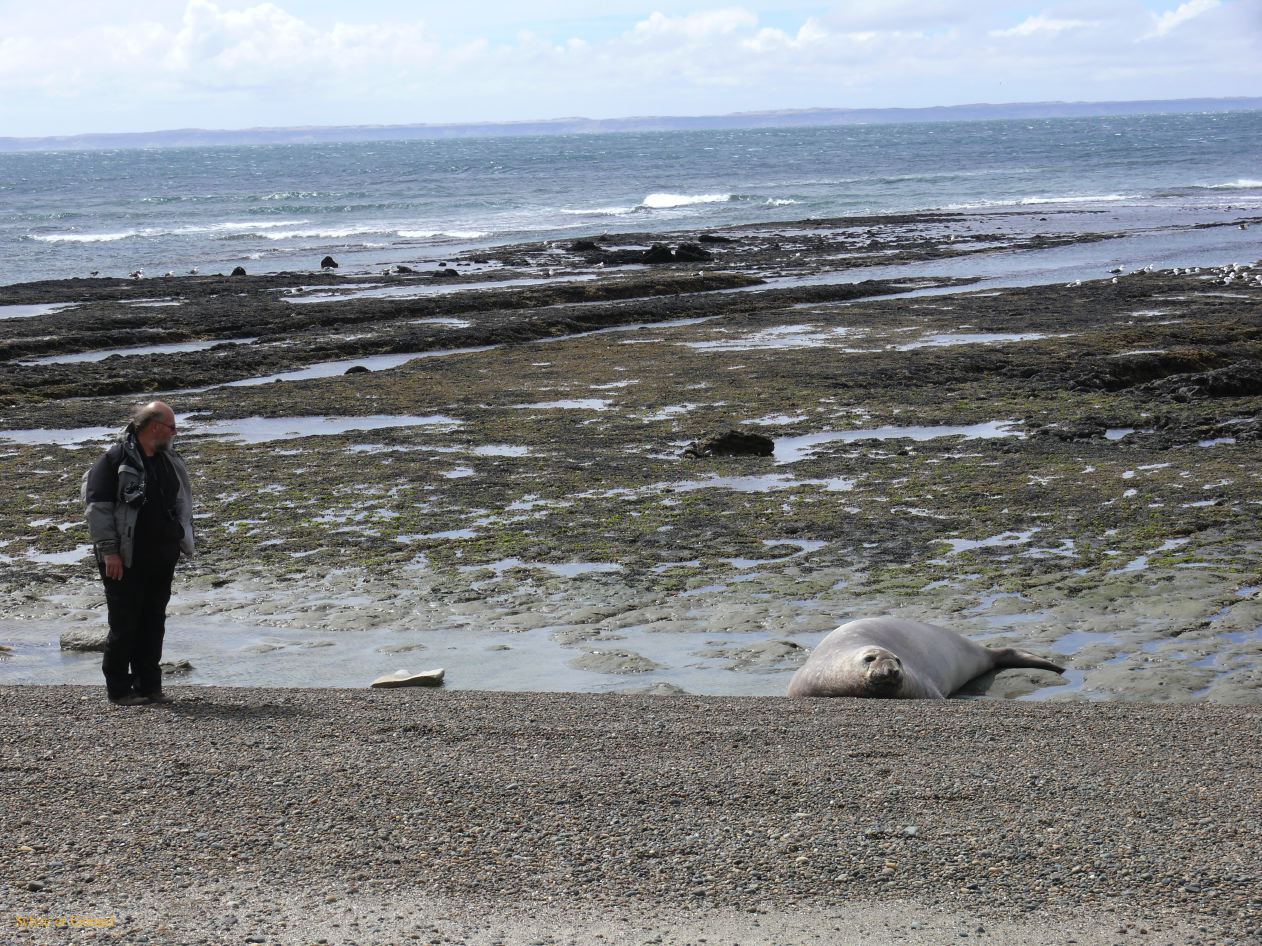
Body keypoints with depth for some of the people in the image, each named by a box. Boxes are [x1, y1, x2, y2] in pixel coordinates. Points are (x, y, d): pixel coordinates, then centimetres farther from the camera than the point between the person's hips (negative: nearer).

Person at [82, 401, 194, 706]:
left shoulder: (169, 461, 14)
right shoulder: (116, 458, -9)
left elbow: (180, 505, 24)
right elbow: (97, 506, -12)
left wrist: (181, 541, 16)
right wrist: (109, 551, -16)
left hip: (162, 559, 7)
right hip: (126, 560, -7)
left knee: (154, 623, 9)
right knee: (125, 624, -2)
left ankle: (149, 686, 16)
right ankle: (119, 689, 6)